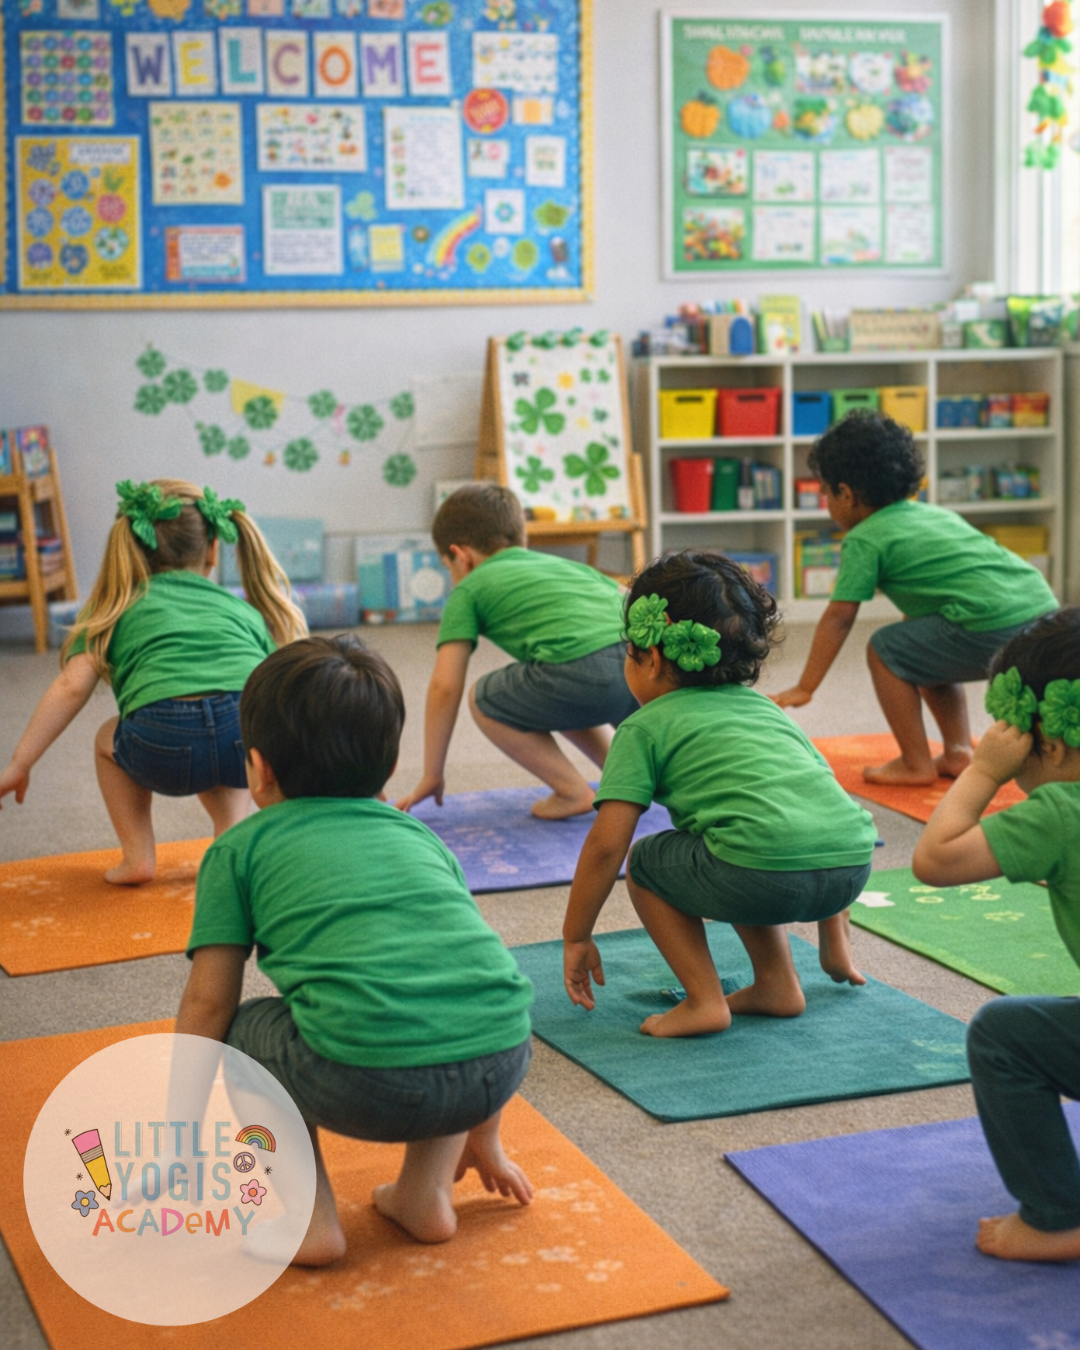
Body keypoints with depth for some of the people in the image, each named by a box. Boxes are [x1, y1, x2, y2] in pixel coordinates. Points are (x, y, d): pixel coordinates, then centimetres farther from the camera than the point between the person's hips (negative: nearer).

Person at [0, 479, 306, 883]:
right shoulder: (244, 609, 32)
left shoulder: (117, 608, 26)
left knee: (110, 740, 32)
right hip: (256, 739, 3)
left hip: (166, 746, -3)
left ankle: (138, 856, 20)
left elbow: (71, 687, 14)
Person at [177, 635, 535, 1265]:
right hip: (500, 1066, 4)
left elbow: (208, 1003, 15)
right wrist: (484, 1137, 43)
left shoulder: (240, 848, 18)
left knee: (239, 1035, 23)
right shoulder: (422, 836, 29)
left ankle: (311, 1215, 14)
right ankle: (427, 1192, 27)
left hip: (366, 1084, -4)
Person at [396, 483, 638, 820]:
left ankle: (573, 792, 12)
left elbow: (444, 687, 15)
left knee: (485, 700, 20)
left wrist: (433, 775, 23)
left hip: (582, 673, -7)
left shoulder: (469, 589, 20)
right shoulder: (567, 565, 35)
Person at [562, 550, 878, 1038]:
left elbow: (605, 844, 5)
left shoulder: (645, 728, 14)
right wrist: (835, 941, 41)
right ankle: (777, 984, 28)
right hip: (854, 867, 7)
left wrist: (576, 938, 18)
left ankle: (705, 1001, 9)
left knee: (646, 863, 19)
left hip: (767, 874, -7)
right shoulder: (767, 709, 31)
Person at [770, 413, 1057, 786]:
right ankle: (958, 752, 26)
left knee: (885, 650, 5)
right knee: (925, 652, 27)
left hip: (995, 627, -9)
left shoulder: (865, 539, 2)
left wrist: (804, 688, 7)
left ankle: (916, 764, 9)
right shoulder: (936, 513, 26)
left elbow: (838, 618, 1)